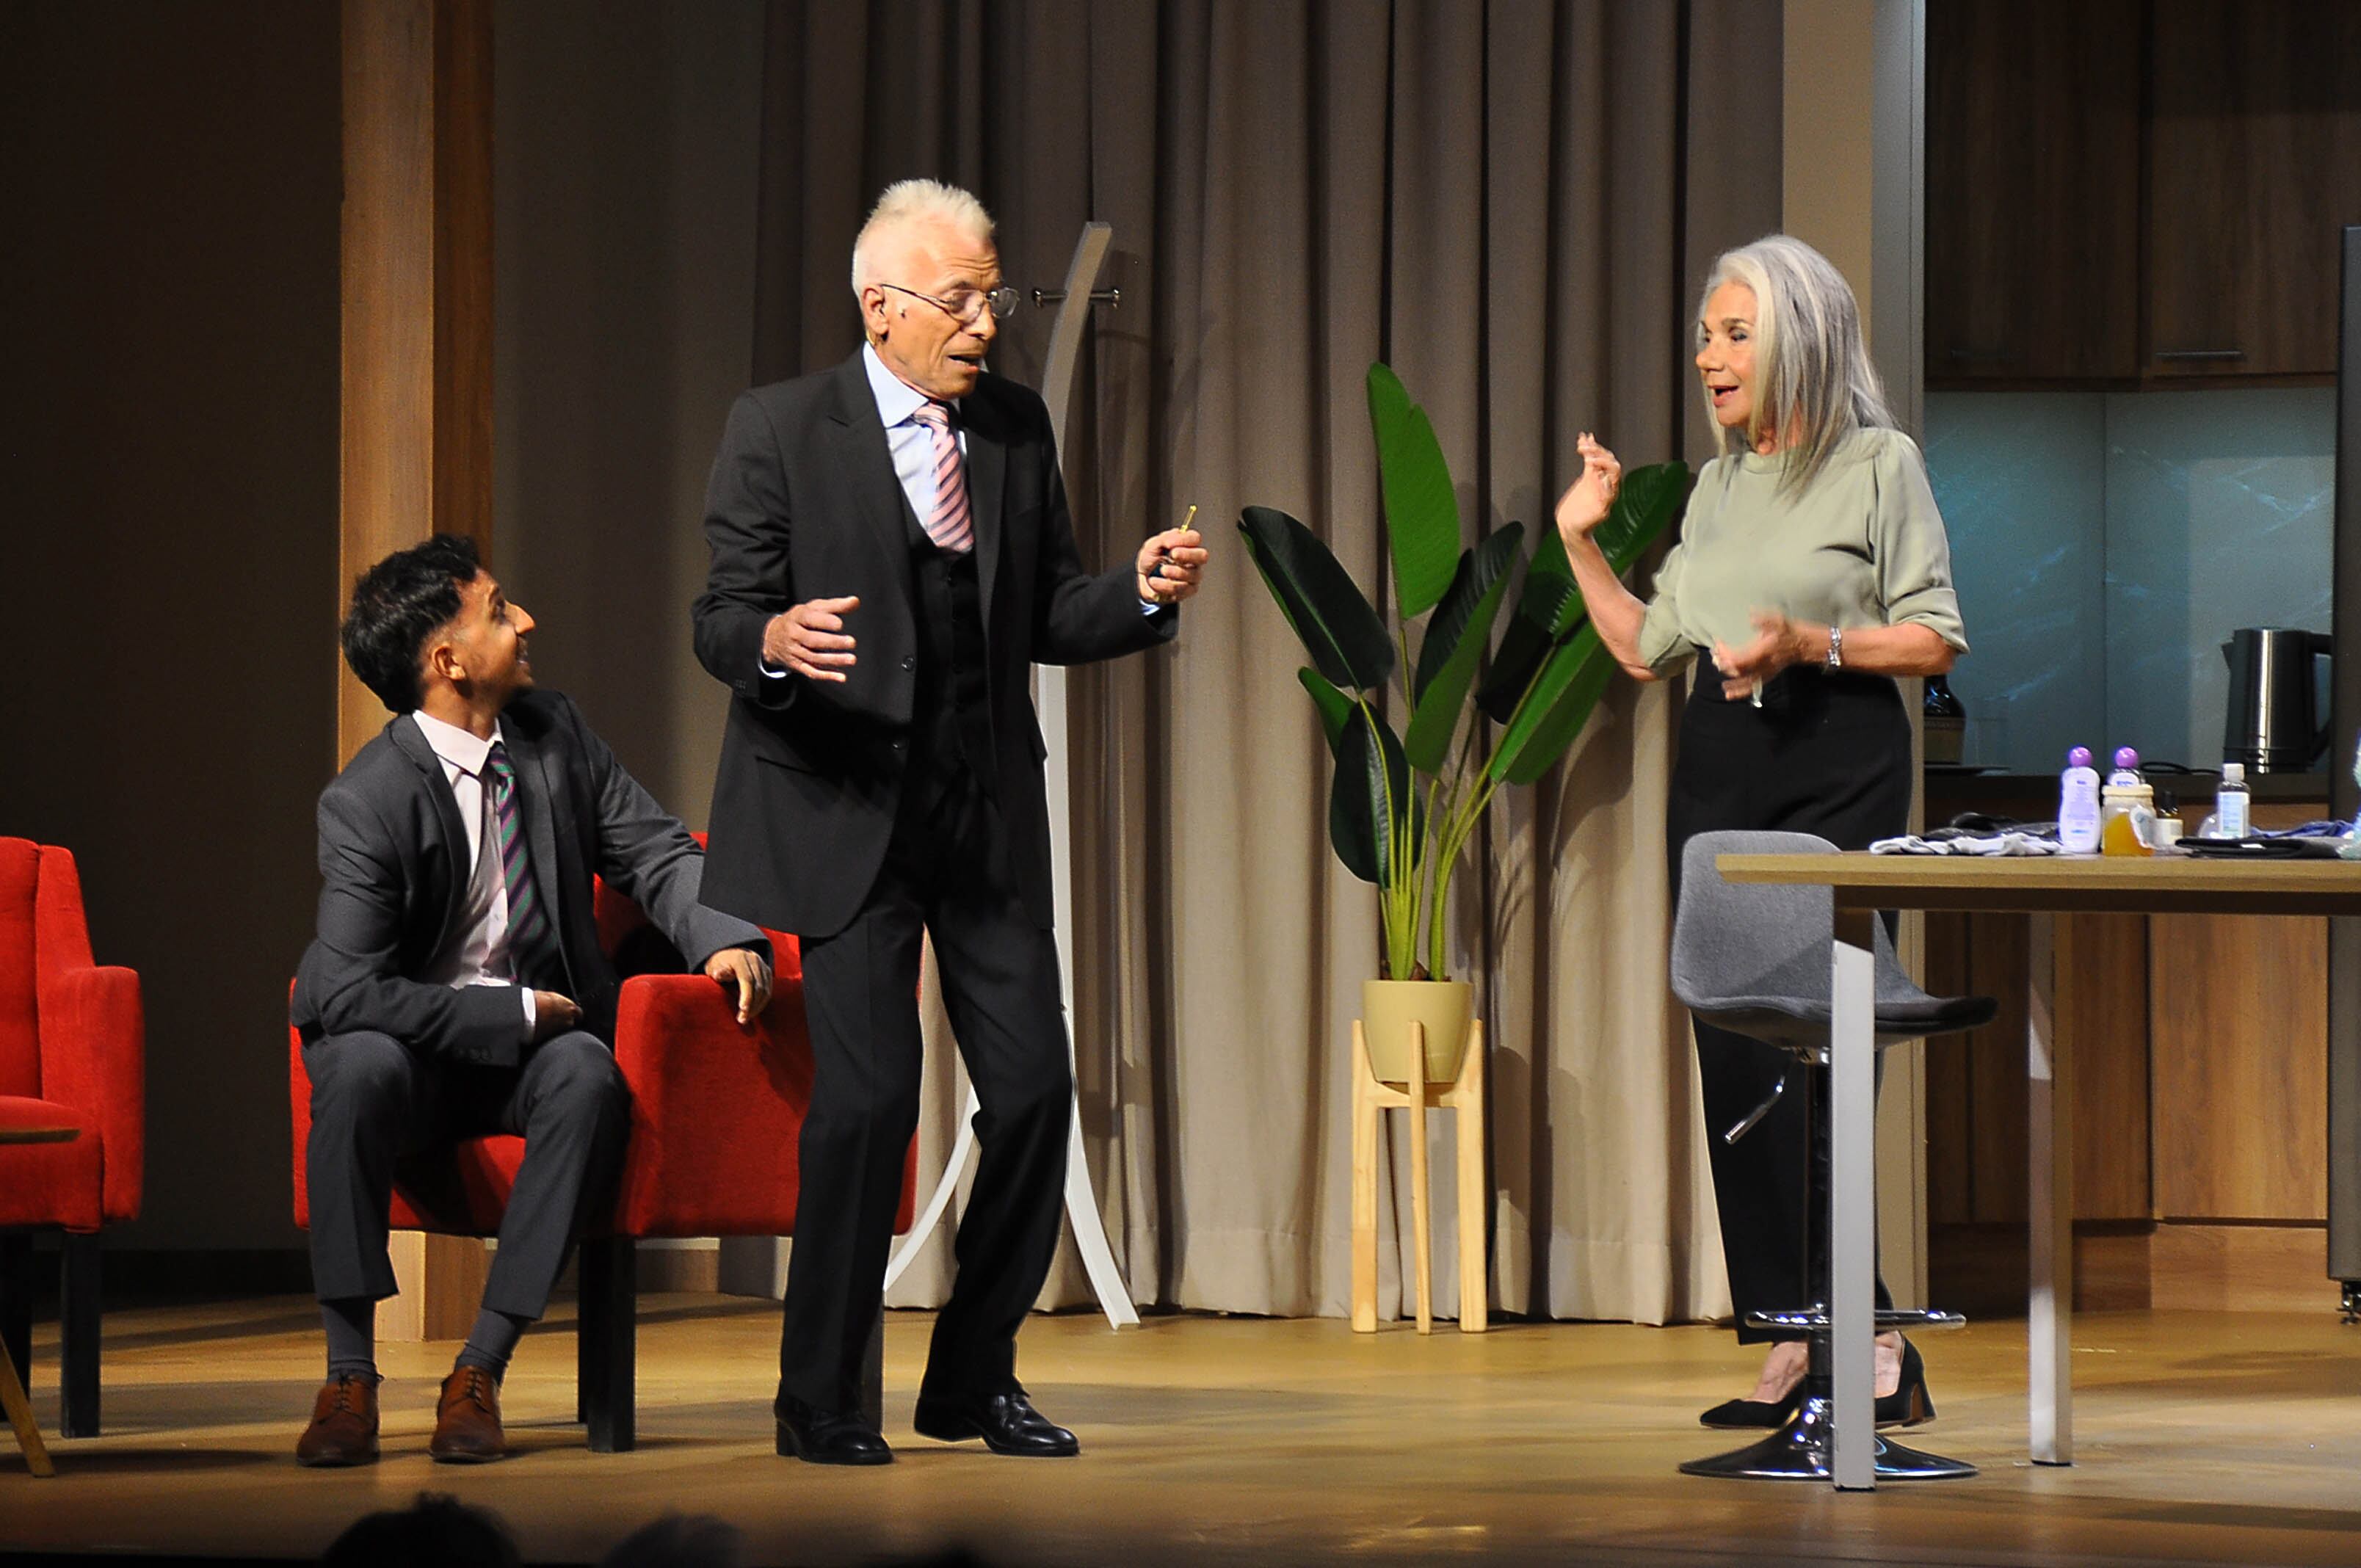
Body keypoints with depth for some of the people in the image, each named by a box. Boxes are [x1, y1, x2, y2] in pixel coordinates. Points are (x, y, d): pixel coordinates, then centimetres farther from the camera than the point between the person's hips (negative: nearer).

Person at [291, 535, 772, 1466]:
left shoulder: (555, 736, 1)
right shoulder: (367, 801, -16)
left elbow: (654, 854, 6)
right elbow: (348, 992, -23)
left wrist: (725, 939, -16)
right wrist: (514, 1012, -21)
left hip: (535, 1047, 4)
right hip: (411, 1049, -4)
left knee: (589, 1075, -31)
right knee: (360, 1065, -37)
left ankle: (480, 1374, -26)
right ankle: (350, 1379, -27)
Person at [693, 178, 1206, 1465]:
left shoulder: (1016, 428, 9)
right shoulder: (779, 430, -5)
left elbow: (1044, 619, 11)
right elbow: (723, 620, -7)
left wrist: (1141, 593, -8)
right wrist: (776, 643, -30)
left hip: (989, 814, 5)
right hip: (846, 811, -5)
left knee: (1034, 1088, 1)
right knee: (869, 1094, -10)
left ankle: (972, 1381, 18)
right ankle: (821, 1399, 5)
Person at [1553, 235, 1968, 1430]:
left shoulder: (1880, 466, -1)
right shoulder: (1716, 488, 17)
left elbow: (1936, 640, -4)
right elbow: (1646, 649, 18)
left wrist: (1810, 644, -16)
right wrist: (1579, 540, 11)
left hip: (1838, 769, -6)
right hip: (1719, 770, 7)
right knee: (1734, 1059, 2)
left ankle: (1862, 1336, -9)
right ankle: (1798, 1338, 6)